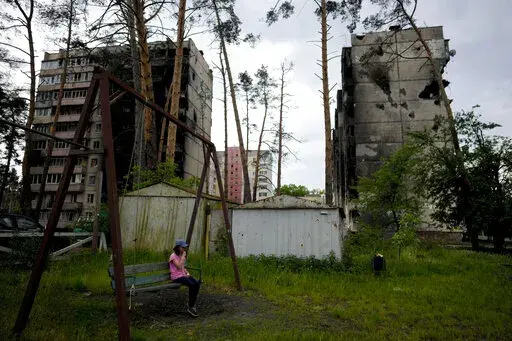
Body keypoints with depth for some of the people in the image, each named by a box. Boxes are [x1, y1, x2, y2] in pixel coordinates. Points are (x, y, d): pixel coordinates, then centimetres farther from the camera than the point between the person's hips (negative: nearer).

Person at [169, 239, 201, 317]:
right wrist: (183, 257, -15)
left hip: (183, 275, 8)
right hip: (176, 277, -7)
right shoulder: (173, 256, -9)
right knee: (192, 285, -29)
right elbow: (179, 266, -21)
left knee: (197, 283, -19)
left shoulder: (181, 255, 16)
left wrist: (187, 273, 3)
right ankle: (190, 307, -15)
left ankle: (191, 304, -9)